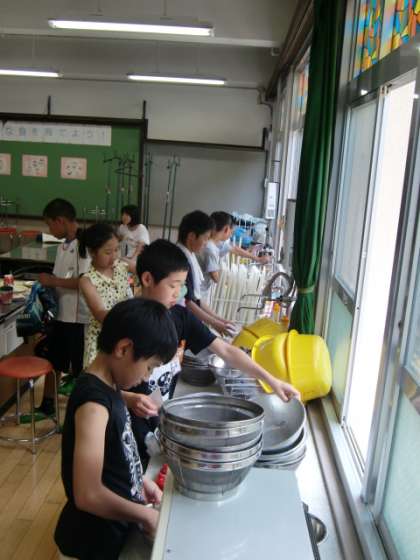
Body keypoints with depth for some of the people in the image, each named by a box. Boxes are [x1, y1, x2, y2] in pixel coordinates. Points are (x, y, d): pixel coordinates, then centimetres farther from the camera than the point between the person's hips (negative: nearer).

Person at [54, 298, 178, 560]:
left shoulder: (107, 387, 0)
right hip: (98, 538, -8)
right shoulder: (94, 402, -28)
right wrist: (146, 515, -19)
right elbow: (88, 495, -31)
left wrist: (139, 480, 4)